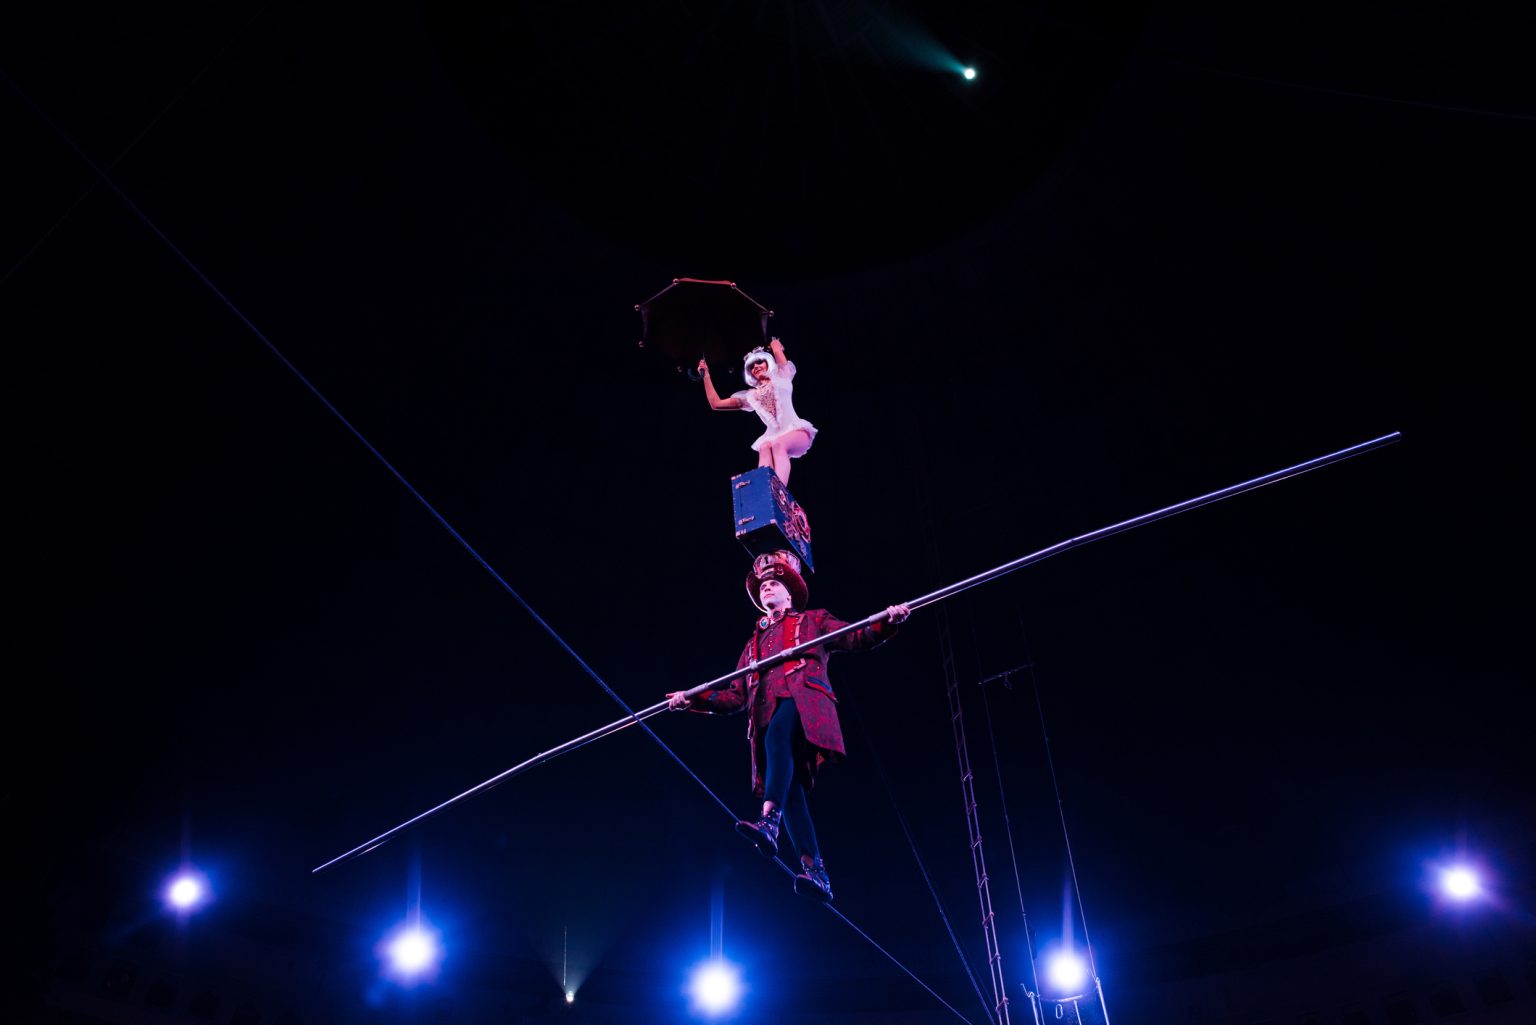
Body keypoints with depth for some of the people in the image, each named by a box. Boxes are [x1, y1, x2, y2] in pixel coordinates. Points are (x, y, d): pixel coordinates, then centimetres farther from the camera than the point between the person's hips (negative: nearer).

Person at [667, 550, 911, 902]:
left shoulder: (813, 621, 25)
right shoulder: (754, 643, 35)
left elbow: (857, 638, 10)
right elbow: (735, 696, 27)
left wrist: (888, 621, -11)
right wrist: (693, 699, 13)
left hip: (804, 702, -4)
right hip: (768, 714, 5)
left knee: (778, 733, -37)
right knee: (790, 788, -12)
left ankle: (768, 822, -52)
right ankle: (814, 870, -16)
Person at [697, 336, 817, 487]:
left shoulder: (782, 378, 16)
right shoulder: (751, 395, 23)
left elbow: (777, 349, 7)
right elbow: (716, 403, 24)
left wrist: (775, 345, 31)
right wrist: (706, 376, 22)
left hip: (796, 431, -2)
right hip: (774, 436, 2)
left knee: (778, 444, -35)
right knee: (765, 447, -33)